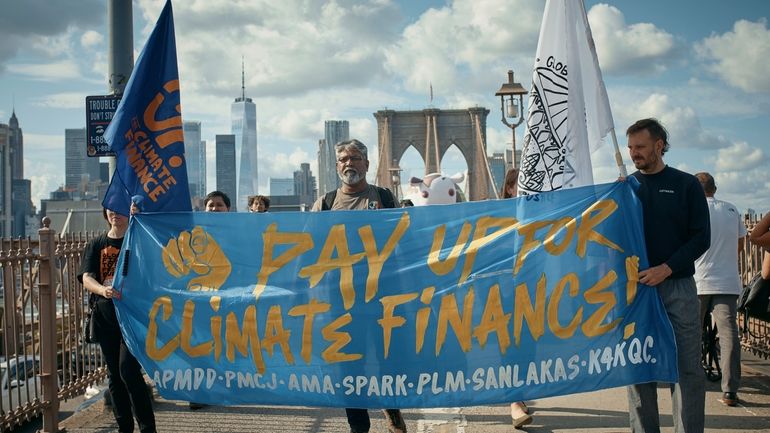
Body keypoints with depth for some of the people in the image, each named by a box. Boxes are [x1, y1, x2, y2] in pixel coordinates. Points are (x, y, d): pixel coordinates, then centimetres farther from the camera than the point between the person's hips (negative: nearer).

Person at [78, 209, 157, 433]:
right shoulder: (95, 245, 10)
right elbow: (86, 278, -4)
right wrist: (103, 290, -25)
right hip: (104, 315, 4)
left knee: (128, 370, -15)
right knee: (114, 374, 9)